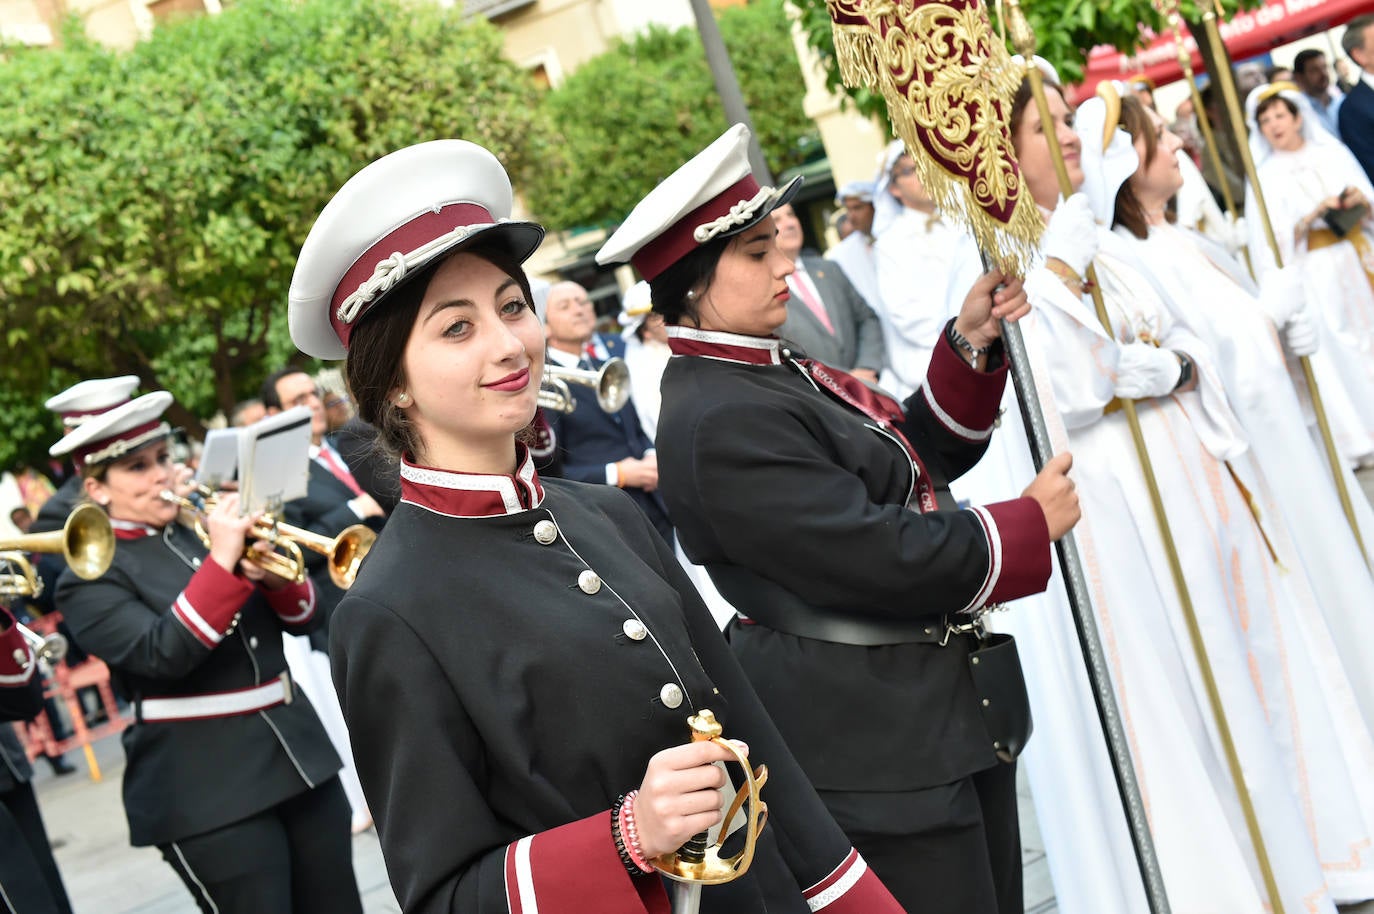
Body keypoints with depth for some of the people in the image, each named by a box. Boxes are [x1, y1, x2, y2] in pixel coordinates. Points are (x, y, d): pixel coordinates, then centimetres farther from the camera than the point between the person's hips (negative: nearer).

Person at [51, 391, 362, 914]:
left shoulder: (209, 524, 10)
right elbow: (162, 655, -21)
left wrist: (275, 576, -10)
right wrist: (222, 563, -24)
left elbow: (304, 618, 10)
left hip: (301, 754, 6)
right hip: (210, 796, -6)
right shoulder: (91, 577, -5)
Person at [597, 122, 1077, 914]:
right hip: (870, 751, -10)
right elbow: (880, 559, -25)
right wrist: (1030, 523, -12)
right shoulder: (719, 421, -22)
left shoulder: (774, 372, 9)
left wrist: (971, 343, -2)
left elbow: (925, 450, 13)